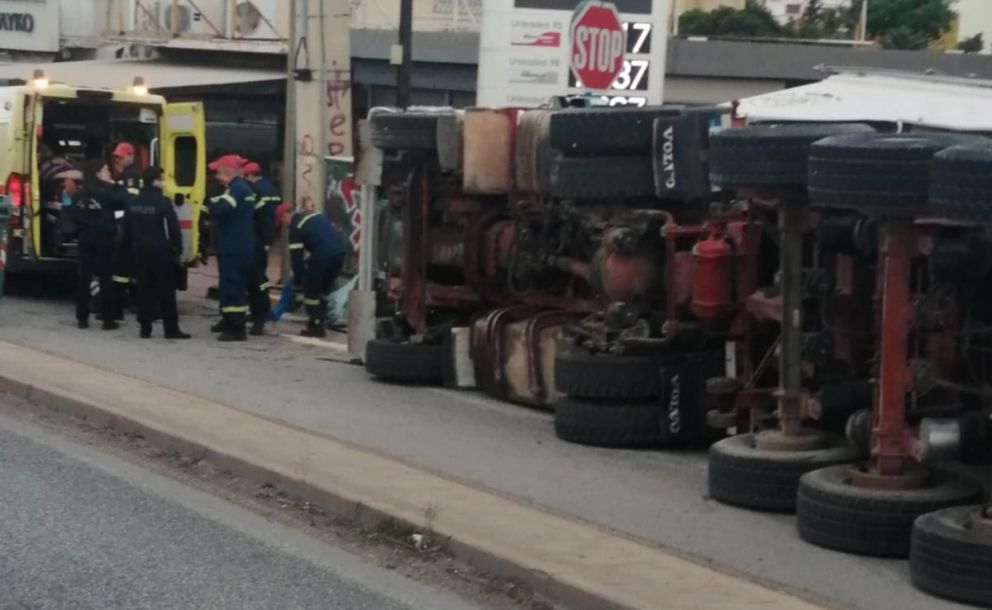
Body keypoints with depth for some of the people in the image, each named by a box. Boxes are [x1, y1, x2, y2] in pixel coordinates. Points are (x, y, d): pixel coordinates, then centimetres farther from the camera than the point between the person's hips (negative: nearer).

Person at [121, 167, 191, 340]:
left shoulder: (133, 203, 7)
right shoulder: (163, 202, -12)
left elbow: (126, 228, 12)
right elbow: (173, 227, -14)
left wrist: (129, 249, 19)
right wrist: (177, 248, -5)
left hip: (140, 251, 6)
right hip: (160, 251, -6)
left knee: (144, 290, 9)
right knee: (166, 290, -2)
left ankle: (145, 327, 7)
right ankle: (171, 329, -3)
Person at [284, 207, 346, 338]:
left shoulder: (296, 227, 3)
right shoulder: (316, 215, 25)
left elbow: (296, 256, 2)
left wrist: (297, 280, 12)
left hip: (323, 254, -8)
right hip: (340, 251, 8)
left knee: (311, 289, 8)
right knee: (324, 289, 21)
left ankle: (315, 326, 8)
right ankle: (319, 323, 24)